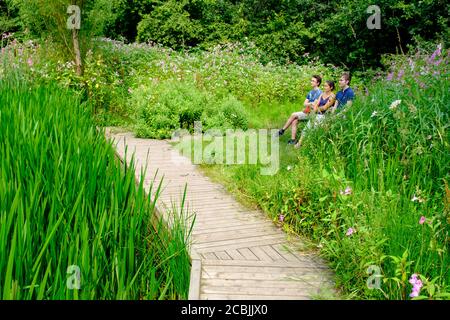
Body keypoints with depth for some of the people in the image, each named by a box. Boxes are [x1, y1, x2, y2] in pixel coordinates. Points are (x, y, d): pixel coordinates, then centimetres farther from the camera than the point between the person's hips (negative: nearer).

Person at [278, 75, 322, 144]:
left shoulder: (319, 92, -8)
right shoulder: (310, 92, 19)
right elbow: (304, 104, 12)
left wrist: (308, 104, -4)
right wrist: (310, 103, -6)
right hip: (306, 112, 8)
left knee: (294, 115, -16)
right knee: (294, 121, -14)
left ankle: (282, 130, -3)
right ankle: (293, 140, -15)